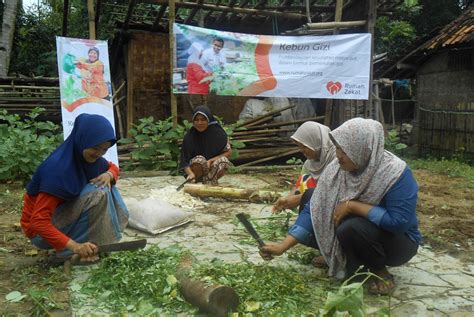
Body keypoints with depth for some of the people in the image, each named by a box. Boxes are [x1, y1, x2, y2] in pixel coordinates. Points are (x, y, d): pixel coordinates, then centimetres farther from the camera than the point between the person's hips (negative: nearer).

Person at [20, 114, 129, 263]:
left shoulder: (86, 157, -7)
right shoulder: (57, 168, -31)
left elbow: (113, 167, 13)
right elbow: (39, 221, -32)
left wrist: (109, 174, -12)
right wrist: (74, 245, -39)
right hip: (40, 230, -8)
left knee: (105, 188, -6)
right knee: (97, 193, -26)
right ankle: (69, 251, -14)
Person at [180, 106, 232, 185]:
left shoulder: (217, 133, -10)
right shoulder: (189, 137, -11)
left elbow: (228, 152, -6)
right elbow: (184, 161, -14)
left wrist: (211, 160, -20)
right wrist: (190, 173, -35)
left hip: (213, 169, 1)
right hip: (196, 172, -1)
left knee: (224, 160, -29)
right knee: (199, 159, -33)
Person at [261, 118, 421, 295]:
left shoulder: (396, 173, -27)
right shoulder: (336, 169, -14)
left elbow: (399, 221, -31)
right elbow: (314, 210, -15)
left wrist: (352, 205, -30)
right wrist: (283, 246, -22)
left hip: (397, 241, -5)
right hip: (356, 232, 6)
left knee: (351, 228, -33)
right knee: (310, 230, -9)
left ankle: (380, 272, -6)